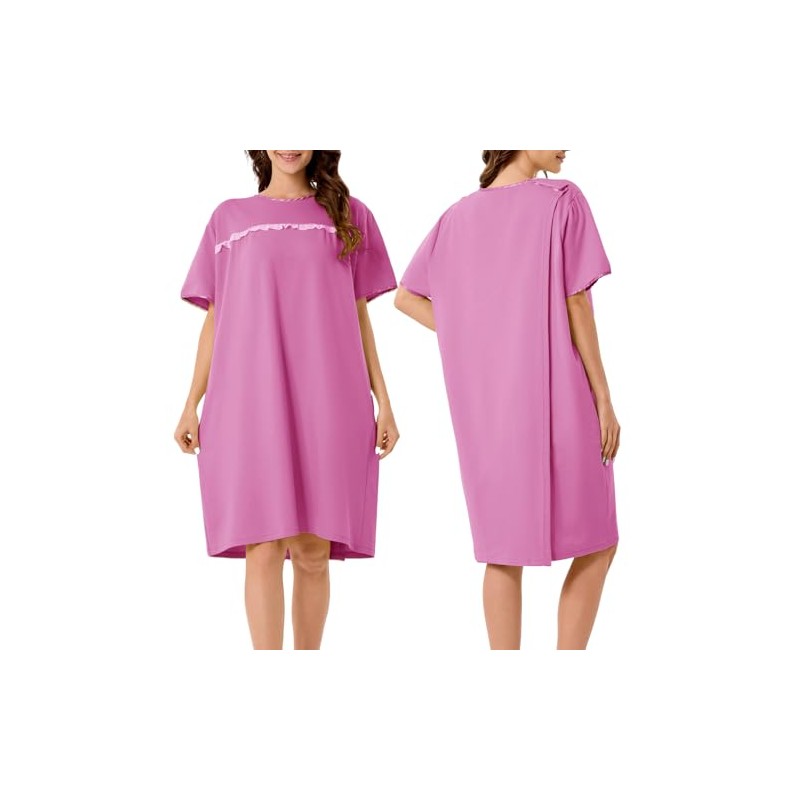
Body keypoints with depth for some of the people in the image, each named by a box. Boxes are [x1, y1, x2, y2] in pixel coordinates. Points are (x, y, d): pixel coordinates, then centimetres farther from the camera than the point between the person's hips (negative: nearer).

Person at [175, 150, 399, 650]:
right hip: (247, 405, 0)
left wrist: (383, 401, 6)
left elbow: (359, 317, 12)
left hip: (326, 407, 1)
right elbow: (215, 320, 12)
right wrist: (192, 405, 6)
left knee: (313, 552, 0)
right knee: (263, 549, -7)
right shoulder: (229, 219, 13)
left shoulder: (349, 215, 13)